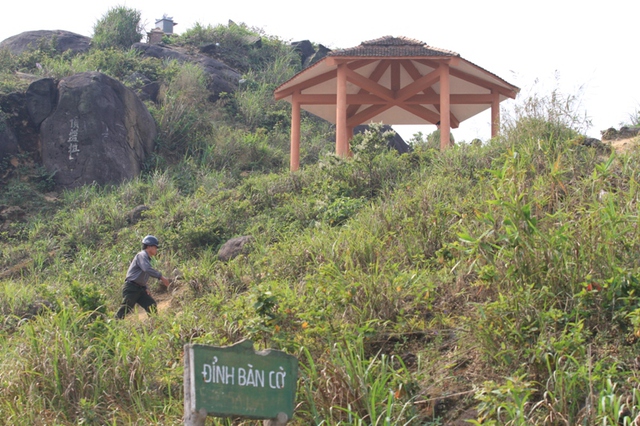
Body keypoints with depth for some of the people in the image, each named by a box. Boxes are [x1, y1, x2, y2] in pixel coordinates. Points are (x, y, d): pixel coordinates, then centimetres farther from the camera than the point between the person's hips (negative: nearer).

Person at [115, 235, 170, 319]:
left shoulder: (147, 258, 20)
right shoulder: (142, 255, -9)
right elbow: (147, 269, -28)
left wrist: (146, 288, 13)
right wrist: (161, 277, -28)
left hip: (140, 289, 9)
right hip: (131, 288, -9)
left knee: (152, 306, 0)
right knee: (126, 309, -13)